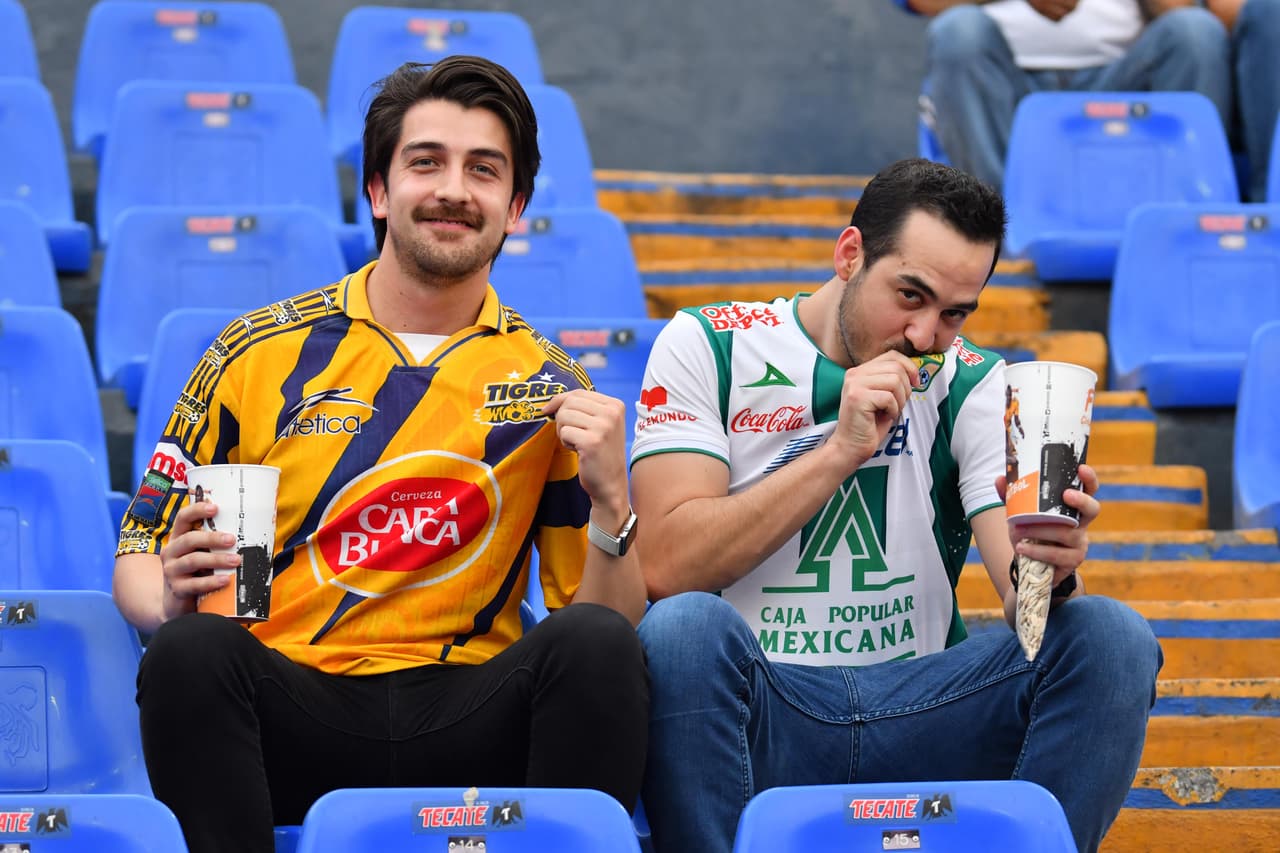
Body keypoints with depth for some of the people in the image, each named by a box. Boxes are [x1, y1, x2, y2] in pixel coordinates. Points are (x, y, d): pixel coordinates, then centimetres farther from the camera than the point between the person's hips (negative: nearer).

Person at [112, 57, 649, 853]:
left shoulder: (549, 388, 9)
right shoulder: (261, 353, 7)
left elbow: (613, 621, 7)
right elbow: (141, 555, 10)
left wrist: (611, 500, -12)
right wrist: (171, 601, -14)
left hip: (470, 721, 1)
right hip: (292, 713, 0)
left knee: (596, 643, -29)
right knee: (194, 649, -32)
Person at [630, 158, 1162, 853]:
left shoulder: (974, 384, 6)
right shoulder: (707, 347, 1)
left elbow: (1025, 601, -5)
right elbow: (667, 569, -11)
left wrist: (1048, 573, -30)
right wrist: (840, 450, -16)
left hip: (919, 706, 3)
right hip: (752, 706, -2)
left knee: (1112, 639, -21)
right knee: (683, 627, -35)